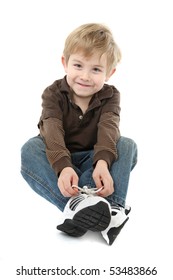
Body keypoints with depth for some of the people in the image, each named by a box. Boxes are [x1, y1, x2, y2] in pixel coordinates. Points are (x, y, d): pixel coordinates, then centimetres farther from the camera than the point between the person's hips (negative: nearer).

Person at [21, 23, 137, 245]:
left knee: (127, 146, -23)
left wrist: (102, 162, -45)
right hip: (58, 160, -1)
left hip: (92, 161, 1)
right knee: (30, 149, -31)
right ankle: (78, 203, -50)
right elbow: (52, 132, -26)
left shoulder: (110, 96, -5)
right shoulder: (53, 94, -10)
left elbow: (108, 128, -24)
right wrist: (63, 167, -47)